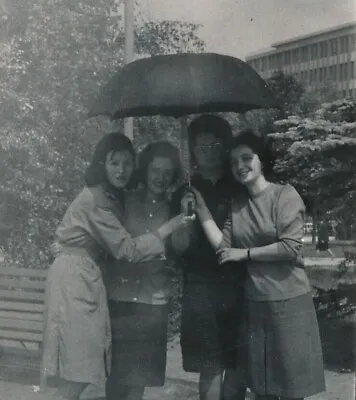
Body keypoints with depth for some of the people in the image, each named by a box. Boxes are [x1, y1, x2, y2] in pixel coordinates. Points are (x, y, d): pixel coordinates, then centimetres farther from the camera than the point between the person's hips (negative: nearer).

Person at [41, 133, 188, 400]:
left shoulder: (113, 197, 13)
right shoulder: (95, 200, -18)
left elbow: (115, 246, 14)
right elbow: (127, 249, -20)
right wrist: (171, 226, -17)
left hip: (86, 279, 9)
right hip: (75, 280, -9)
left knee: (82, 371, 10)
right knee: (77, 374, -8)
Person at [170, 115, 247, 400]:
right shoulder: (185, 193, 9)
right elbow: (180, 246, 2)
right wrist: (186, 215, -14)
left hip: (240, 286, 1)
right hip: (202, 290, -1)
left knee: (239, 366, 1)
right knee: (211, 368, -2)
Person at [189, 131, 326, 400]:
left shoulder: (285, 195, -8)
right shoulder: (237, 205, 10)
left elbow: (290, 247, -17)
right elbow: (222, 245, -3)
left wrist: (245, 253, -9)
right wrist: (200, 204, -6)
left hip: (289, 301, -5)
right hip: (254, 303, 6)